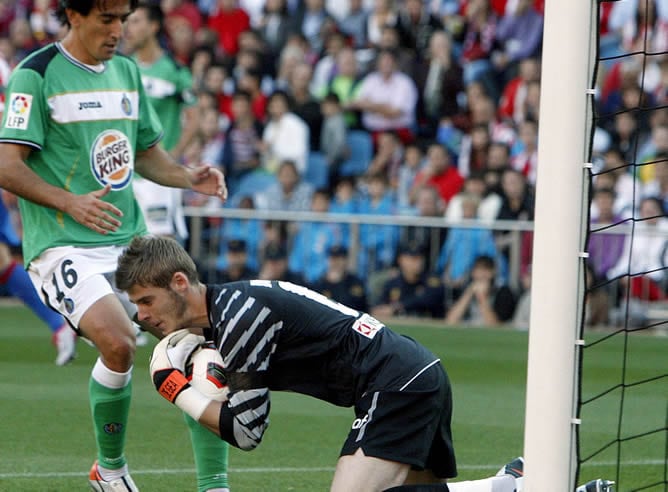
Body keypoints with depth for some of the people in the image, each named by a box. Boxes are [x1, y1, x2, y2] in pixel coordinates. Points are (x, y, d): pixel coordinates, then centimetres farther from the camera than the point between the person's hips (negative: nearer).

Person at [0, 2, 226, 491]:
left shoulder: (127, 71, 15)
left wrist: (189, 176, 4)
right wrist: (70, 202, -24)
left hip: (130, 239, 7)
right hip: (63, 244, -7)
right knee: (118, 343, -28)